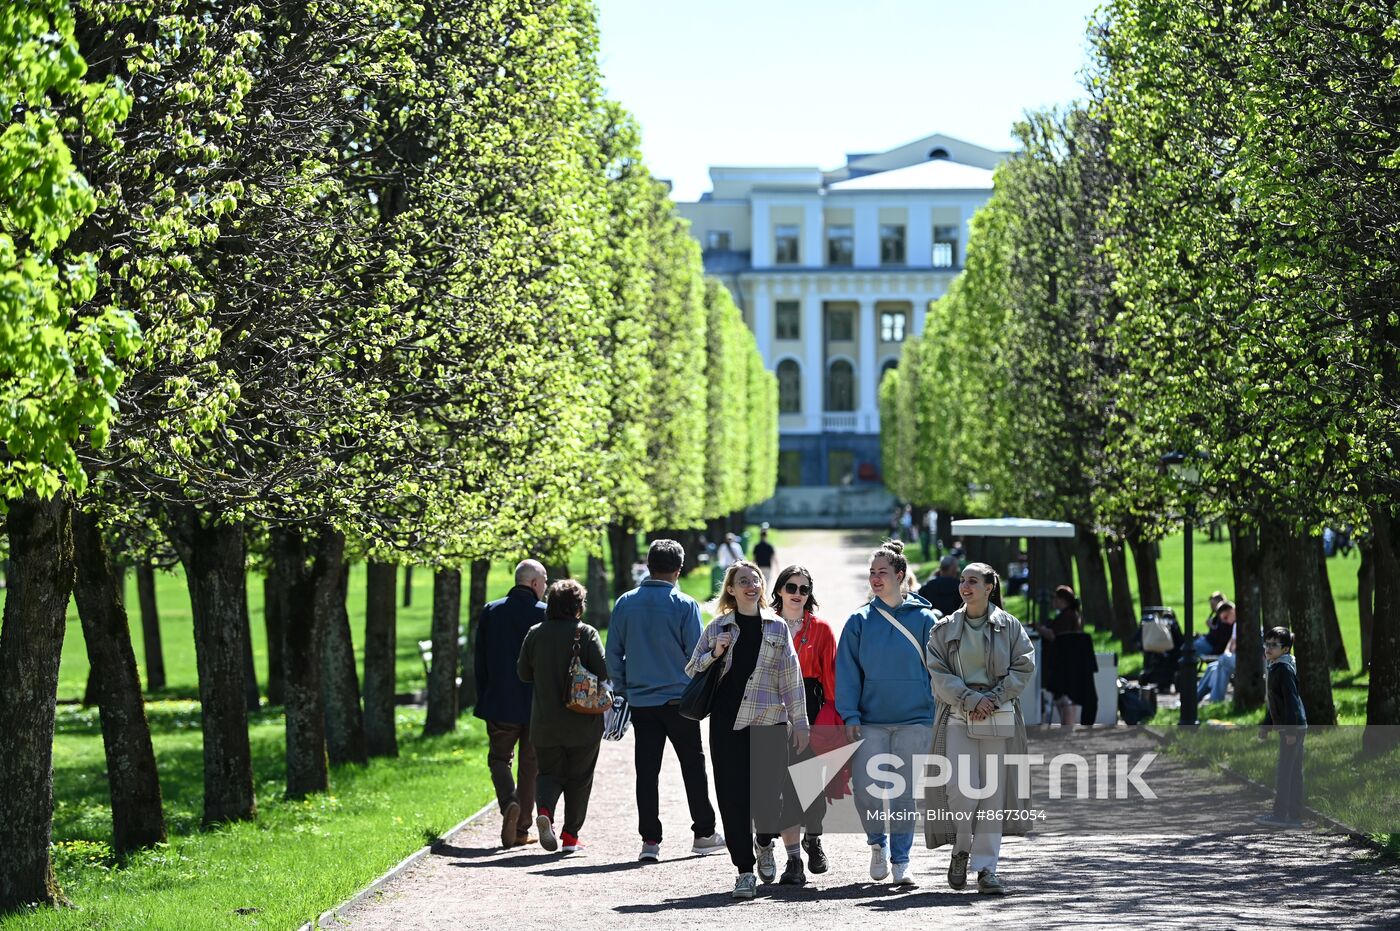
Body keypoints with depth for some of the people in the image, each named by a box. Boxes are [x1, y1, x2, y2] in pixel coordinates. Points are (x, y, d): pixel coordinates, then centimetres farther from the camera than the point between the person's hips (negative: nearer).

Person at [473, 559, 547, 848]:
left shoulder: (490, 612, 3)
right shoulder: (545, 614, -6)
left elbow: (480, 662, 6)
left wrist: (482, 701, 13)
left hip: (500, 704, 1)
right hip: (538, 705, -1)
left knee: (499, 757, 14)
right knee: (530, 765, 9)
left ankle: (509, 803, -14)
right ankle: (521, 830, 9)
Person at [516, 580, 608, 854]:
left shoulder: (535, 634, -1)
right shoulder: (587, 634, -11)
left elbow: (524, 673, 6)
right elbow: (602, 673, -15)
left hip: (544, 723, 2)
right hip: (582, 724, -2)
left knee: (550, 772, 13)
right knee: (579, 778, 11)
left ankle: (545, 809, -17)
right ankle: (570, 835, 12)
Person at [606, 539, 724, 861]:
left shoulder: (625, 603, 2)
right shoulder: (684, 605, -8)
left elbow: (613, 652, 5)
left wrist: (622, 689, 14)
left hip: (640, 700, 3)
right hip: (678, 699, -3)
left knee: (646, 771, 5)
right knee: (693, 766, 10)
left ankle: (650, 840, 1)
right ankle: (703, 833, 15)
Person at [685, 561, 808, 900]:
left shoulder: (776, 627, 8)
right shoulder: (718, 627, 9)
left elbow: (791, 678, 7)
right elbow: (691, 670, 13)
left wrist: (800, 721, 3)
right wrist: (715, 653, -5)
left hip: (769, 720, 0)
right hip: (727, 721, 1)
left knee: (768, 792, -4)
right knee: (733, 796, -3)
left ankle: (765, 844, 28)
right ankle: (745, 870, 3)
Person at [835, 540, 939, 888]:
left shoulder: (923, 619, 2)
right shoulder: (859, 621, 4)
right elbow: (847, 671, 4)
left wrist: (939, 715, 0)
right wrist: (850, 715, -5)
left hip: (914, 720, -1)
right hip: (870, 721, 1)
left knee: (905, 792, 2)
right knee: (865, 790, -9)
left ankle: (901, 861, 13)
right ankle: (878, 843, 18)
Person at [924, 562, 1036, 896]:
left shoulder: (1009, 627, 6)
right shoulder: (945, 629, 7)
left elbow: (1023, 667, 1)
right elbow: (939, 674, 1)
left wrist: (994, 699, -11)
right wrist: (970, 699, -13)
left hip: (999, 715, 0)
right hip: (958, 716, 0)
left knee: (993, 792, -1)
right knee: (962, 789, -13)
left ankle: (986, 867, 4)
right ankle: (961, 849, 13)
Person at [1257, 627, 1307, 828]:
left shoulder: (1284, 668, -14)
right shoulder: (1273, 668, 17)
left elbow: (1291, 700, -19)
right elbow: (1272, 703, 25)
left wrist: (1291, 730, -23)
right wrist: (1265, 727, 26)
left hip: (1292, 728, -10)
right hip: (1289, 728, 10)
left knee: (1284, 771, -7)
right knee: (1293, 773, 11)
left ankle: (1280, 815, -5)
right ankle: (1294, 816, 14)